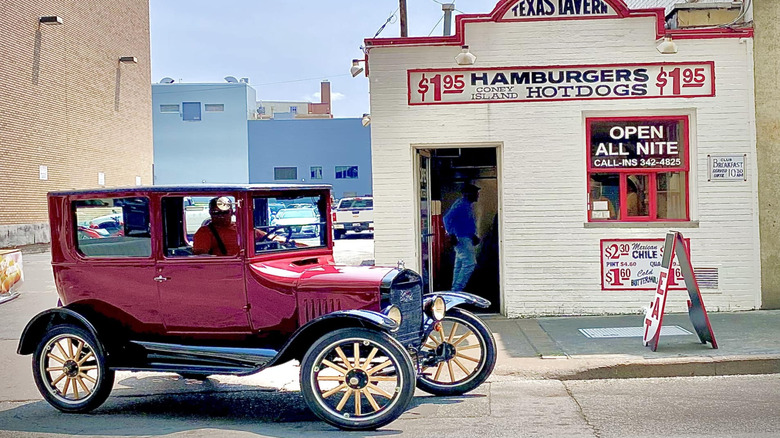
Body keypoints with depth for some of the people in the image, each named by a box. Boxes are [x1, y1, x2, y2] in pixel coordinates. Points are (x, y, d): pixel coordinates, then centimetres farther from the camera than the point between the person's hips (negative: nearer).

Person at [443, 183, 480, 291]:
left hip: (466, 239, 11)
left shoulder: (468, 205, 17)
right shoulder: (461, 205, -15)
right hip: (462, 239, -11)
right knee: (469, 263, -14)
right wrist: (451, 235, -23)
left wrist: (473, 237, 22)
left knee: (460, 265, 11)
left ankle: (455, 289, 16)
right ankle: (457, 289, -13)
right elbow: (447, 218, -23)